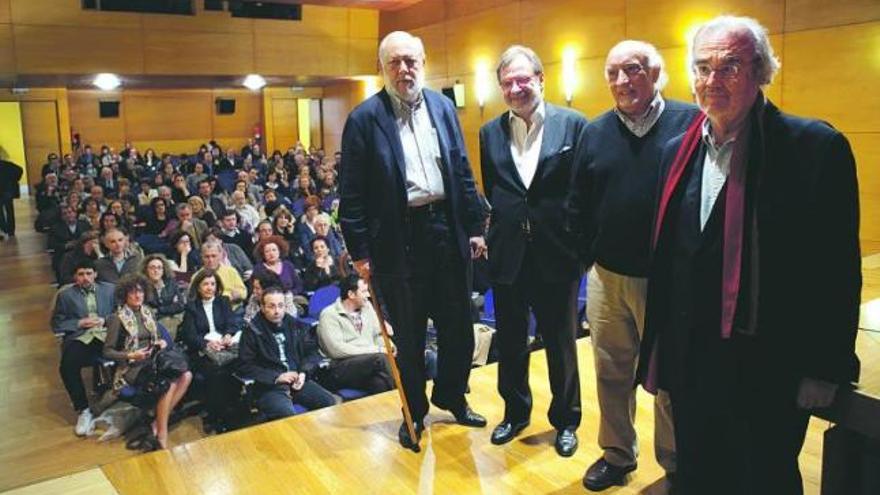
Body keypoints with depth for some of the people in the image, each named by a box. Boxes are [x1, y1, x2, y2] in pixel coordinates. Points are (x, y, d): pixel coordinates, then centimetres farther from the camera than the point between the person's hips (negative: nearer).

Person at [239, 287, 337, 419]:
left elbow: (312, 352, 15)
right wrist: (276, 377, -13)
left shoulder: (295, 325, 14)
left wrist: (304, 373, -5)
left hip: (298, 381, 4)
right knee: (287, 415, -34)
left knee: (330, 403, -18)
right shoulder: (252, 331, 1)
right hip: (269, 386, -4)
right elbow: (245, 366, -3)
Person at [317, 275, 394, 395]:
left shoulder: (367, 306, 16)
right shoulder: (329, 315, -4)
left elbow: (378, 334, 20)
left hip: (371, 361, 5)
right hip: (340, 368, -5)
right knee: (381, 358, -30)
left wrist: (386, 347, -4)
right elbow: (336, 350, -14)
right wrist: (375, 350, -15)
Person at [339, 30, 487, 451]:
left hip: (446, 229, 4)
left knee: (458, 325, 13)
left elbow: (463, 172, 11)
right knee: (409, 334, 11)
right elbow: (352, 193, -6)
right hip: (398, 238, -4)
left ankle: (451, 395, 37)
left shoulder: (443, 106, 8)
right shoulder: (364, 118, -6)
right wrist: (360, 252, -8)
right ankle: (414, 412, 31)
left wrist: (475, 227, 7)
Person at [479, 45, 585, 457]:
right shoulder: (490, 133, 5)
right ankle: (515, 411, 38)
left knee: (561, 342, 13)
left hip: (556, 253, -3)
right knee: (510, 341, 17)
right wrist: (492, 236, 3)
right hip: (507, 254, 3)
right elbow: (490, 193, 8)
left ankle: (565, 420, 33)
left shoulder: (573, 125, -5)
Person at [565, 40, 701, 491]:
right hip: (606, 277, 4)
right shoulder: (596, 132, 6)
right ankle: (617, 455, 34)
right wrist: (589, 257, 9)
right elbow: (578, 205, 11)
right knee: (612, 373, 15)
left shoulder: (692, 123, -6)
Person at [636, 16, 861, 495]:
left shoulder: (815, 147, -11)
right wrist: (657, 351, 10)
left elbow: (838, 270, -10)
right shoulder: (677, 151, 5)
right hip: (692, 362, 5)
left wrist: (826, 369, -10)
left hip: (770, 366, -4)